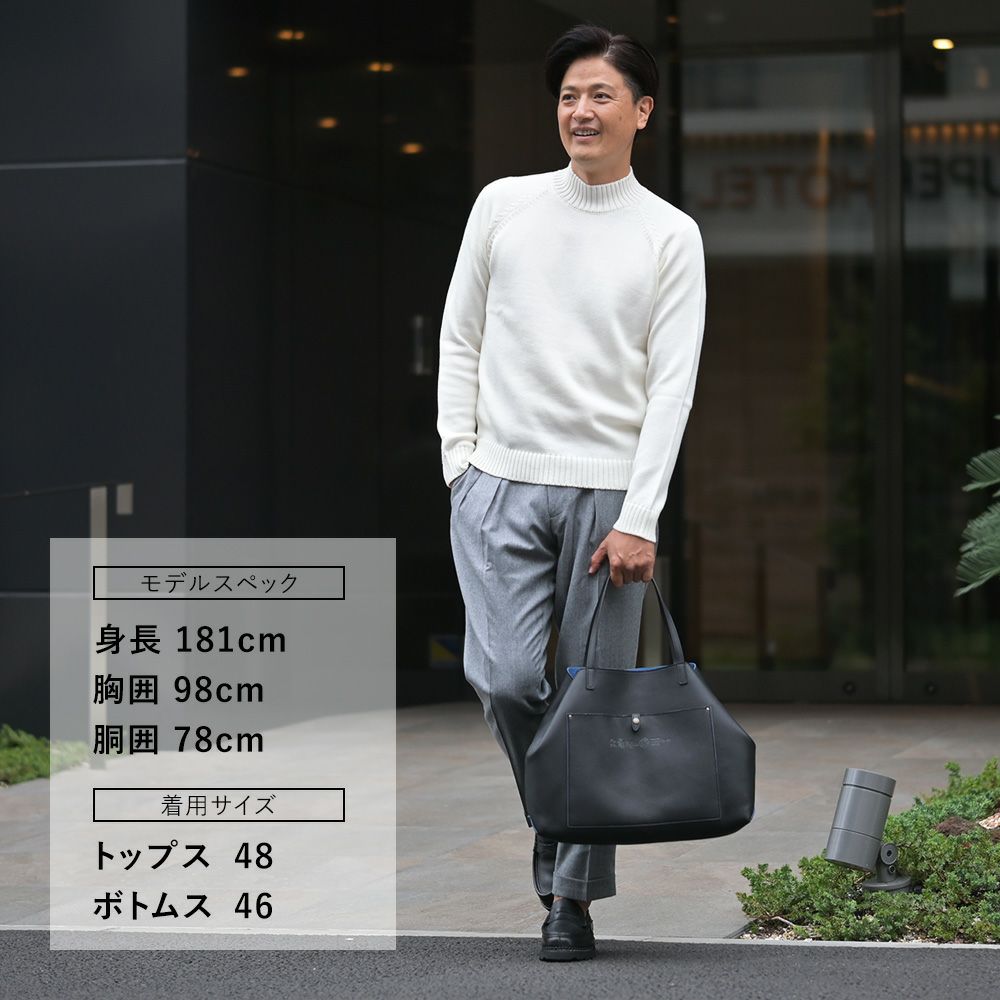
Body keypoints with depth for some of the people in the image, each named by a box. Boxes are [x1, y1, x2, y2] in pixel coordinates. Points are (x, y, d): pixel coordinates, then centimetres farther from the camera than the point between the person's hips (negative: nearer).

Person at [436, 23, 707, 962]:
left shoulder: (671, 235, 2)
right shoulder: (503, 205, 8)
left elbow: (671, 384, -4)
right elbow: (460, 339, 13)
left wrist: (640, 519, -12)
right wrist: (461, 459, 2)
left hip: (608, 495, -1)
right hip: (499, 489, 1)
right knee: (505, 679, -11)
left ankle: (574, 895, 11)